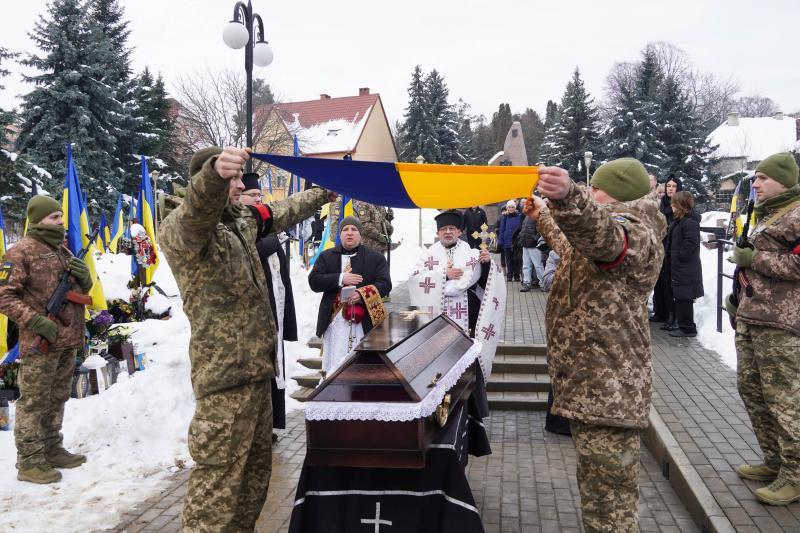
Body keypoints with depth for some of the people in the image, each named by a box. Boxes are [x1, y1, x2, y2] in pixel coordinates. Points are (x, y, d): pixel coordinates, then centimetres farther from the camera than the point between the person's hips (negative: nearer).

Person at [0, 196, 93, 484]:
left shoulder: (63, 250, 16)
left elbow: (81, 289, 24)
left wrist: (84, 277, 0)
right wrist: (35, 321, -21)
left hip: (68, 339, 8)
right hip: (40, 341, -8)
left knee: (57, 398, 16)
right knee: (34, 401, -3)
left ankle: (52, 450, 27)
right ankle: (29, 461, 4)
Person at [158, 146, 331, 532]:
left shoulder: (242, 221, 13)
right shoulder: (181, 228, -15)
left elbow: (284, 212, 30)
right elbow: (197, 213, -40)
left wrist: (326, 191, 41)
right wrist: (215, 175, -60)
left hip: (255, 366, 10)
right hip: (225, 372, -10)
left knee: (256, 465, 20)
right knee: (219, 476, -7)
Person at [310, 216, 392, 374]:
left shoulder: (375, 258, 9)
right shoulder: (326, 257, 13)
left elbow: (385, 285, -1)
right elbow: (314, 281, 1)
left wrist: (362, 294, -18)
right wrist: (340, 279, -13)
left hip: (364, 321, -1)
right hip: (334, 320, 2)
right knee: (334, 367, 3)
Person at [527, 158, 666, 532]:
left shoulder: (635, 233, -13)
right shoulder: (608, 225, 21)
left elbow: (602, 233, -40)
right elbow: (574, 246, 44)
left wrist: (567, 196, -58)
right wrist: (543, 216, 50)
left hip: (608, 389, -11)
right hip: (590, 382, 11)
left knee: (608, 502, -7)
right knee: (601, 490, 24)